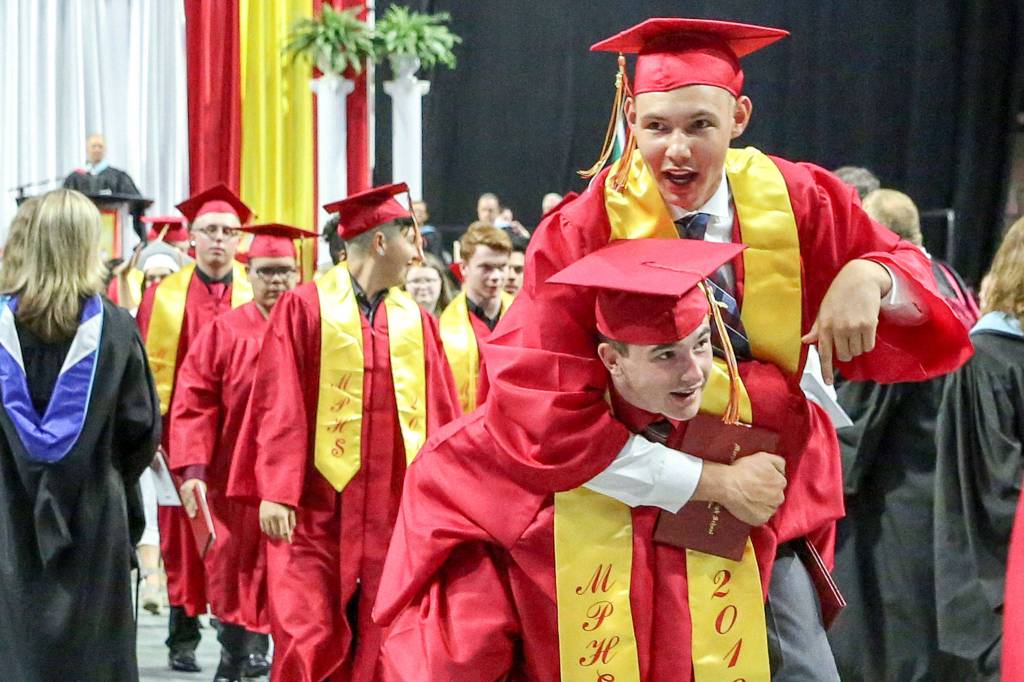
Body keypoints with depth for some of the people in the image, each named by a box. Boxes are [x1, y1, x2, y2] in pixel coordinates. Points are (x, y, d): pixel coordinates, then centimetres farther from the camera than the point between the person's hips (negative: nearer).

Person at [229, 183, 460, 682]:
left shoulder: (417, 322, 10)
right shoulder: (305, 308, -2)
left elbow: (440, 417, 10)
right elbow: (278, 407, -5)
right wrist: (275, 493, -12)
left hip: (395, 509, 4)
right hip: (317, 506, -4)